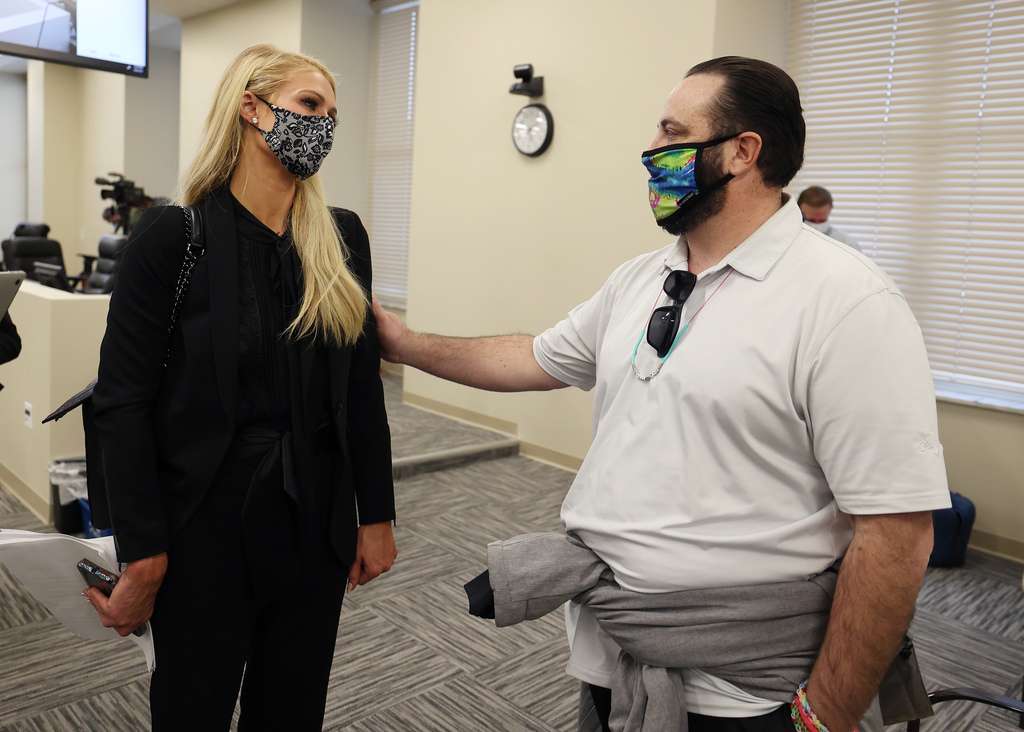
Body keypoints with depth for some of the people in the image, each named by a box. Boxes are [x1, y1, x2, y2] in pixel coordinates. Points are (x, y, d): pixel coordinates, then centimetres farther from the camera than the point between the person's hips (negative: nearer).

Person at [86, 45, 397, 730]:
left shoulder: (341, 236, 2)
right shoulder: (175, 234, -10)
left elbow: (362, 384, 5)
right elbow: (124, 400, -10)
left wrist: (376, 515, 5)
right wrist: (142, 557, -11)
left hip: (317, 520, 4)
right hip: (206, 520, -3)